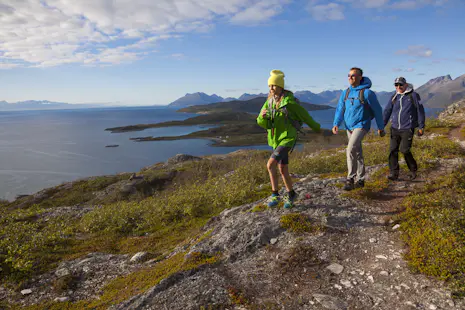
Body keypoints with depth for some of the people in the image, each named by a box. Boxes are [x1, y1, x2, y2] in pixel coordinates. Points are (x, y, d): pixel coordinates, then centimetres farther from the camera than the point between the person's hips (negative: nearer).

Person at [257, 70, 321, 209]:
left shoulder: (289, 101, -16)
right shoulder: (269, 102, 4)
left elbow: (304, 115, -3)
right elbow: (262, 123, -1)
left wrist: (316, 128, 11)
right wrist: (262, 115, -26)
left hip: (287, 139, -7)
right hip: (276, 140, 7)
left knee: (270, 165, -20)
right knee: (283, 170, 12)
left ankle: (275, 195, -7)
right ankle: (291, 195, 30)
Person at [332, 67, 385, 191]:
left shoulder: (367, 92, -11)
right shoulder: (345, 93, 7)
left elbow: (377, 110, -4)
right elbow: (340, 109, 5)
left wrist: (381, 127, 1)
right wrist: (336, 124, -10)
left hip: (361, 126, -7)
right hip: (349, 127, 7)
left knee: (351, 150, -24)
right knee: (357, 153, 15)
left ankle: (350, 179, -15)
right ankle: (361, 179, 26)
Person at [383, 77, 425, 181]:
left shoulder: (413, 95, -1)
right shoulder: (394, 97, 10)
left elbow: (420, 111, 2)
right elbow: (387, 111, 12)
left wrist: (421, 127, 1)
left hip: (407, 129, -4)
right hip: (394, 128, 4)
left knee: (404, 150, -9)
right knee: (393, 150, -3)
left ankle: (413, 169, 17)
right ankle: (394, 173, 4)